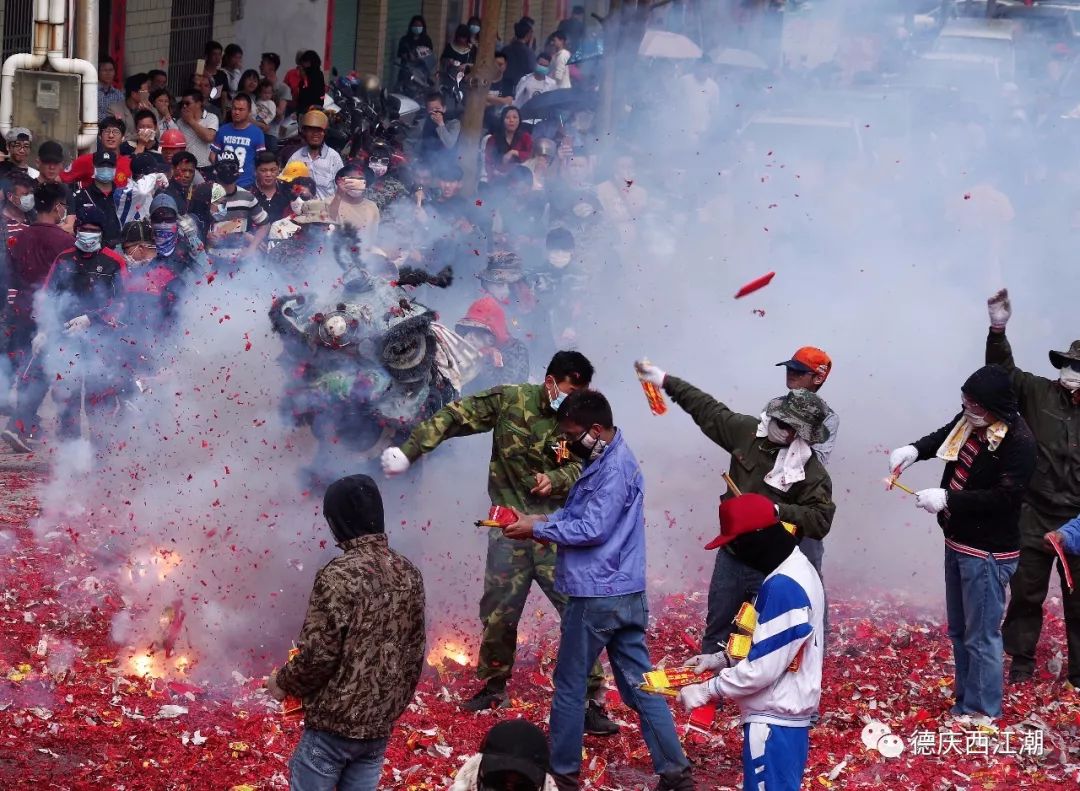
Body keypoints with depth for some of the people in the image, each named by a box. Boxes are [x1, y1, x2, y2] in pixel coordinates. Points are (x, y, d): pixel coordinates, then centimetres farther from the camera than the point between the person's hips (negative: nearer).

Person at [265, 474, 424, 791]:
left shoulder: (339, 575, -18)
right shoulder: (409, 574, 4)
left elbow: (319, 653, -18)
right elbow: (415, 654, 11)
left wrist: (283, 683, 0)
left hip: (333, 723, -6)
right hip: (380, 724, 6)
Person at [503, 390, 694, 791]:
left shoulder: (615, 469, -18)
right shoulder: (605, 461, 12)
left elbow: (592, 529, -22)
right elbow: (577, 514, 16)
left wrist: (537, 529, -14)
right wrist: (536, 519, 2)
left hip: (598, 596, -9)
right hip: (623, 593, 9)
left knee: (569, 685, 5)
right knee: (640, 682, 10)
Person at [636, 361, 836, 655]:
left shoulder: (812, 472, -18)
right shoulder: (748, 431, -3)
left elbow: (821, 520, -20)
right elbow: (709, 410, 10)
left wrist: (778, 510, -27)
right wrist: (666, 381, 15)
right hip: (731, 554, 6)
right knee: (716, 628, 17)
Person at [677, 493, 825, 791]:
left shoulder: (784, 586, -22)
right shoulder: (796, 571, 11)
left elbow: (762, 669, -22)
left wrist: (705, 690, -12)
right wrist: (721, 660, 11)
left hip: (773, 724, -10)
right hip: (784, 718, 10)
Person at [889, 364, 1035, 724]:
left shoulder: (1019, 442, -22)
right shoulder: (970, 420, 0)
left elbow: (1004, 497, -26)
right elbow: (943, 437, 21)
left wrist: (946, 499, -28)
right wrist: (914, 450, 0)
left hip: (987, 552, -9)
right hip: (958, 543, 9)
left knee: (981, 636, -2)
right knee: (959, 632, 19)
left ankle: (981, 714, 9)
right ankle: (965, 702, 31)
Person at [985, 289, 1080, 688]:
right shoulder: (1038, 392, -2)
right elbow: (1004, 370, -12)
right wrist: (998, 330, -24)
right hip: (1035, 516, 0)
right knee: (1027, 591, 8)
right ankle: (1021, 660, 22)